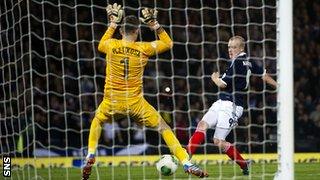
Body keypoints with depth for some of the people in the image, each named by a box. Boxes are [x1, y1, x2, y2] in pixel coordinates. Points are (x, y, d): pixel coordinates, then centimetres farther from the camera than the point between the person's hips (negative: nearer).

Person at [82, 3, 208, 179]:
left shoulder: (111, 45, -3)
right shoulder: (143, 48, -6)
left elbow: (101, 45, 25)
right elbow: (168, 43, 11)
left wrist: (112, 24, 27)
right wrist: (155, 24, 12)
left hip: (111, 103, 2)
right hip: (135, 103, -2)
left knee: (97, 121, 33)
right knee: (164, 128, 8)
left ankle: (90, 156, 19)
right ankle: (186, 163, -3)